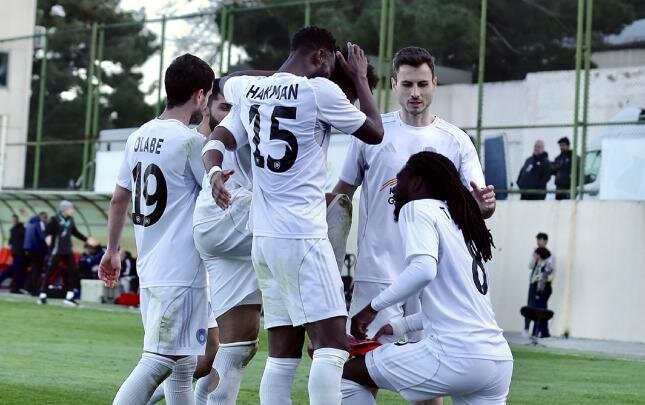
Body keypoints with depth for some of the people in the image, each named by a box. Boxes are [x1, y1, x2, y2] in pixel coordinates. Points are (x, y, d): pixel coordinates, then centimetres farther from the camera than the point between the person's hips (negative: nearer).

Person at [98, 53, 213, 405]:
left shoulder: (138, 137, 10)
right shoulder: (190, 141, -12)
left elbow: (118, 199, 17)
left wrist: (112, 251, 26)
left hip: (149, 269, 8)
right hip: (181, 272, -8)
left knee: (181, 364, 16)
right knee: (158, 361, -12)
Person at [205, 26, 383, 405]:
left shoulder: (252, 93, 14)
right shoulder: (319, 91, -7)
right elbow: (375, 132, 6)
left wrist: (214, 170, 3)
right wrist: (361, 78, 17)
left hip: (264, 236, 7)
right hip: (302, 236, -7)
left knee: (282, 352, 7)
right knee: (332, 343, -9)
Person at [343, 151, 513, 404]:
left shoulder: (418, 207, 0)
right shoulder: (458, 219, 25)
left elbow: (423, 270, -19)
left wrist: (372, 308, -9)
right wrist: (398, 327, 29)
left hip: (456, 356, -8)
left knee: (344, 373, 9)